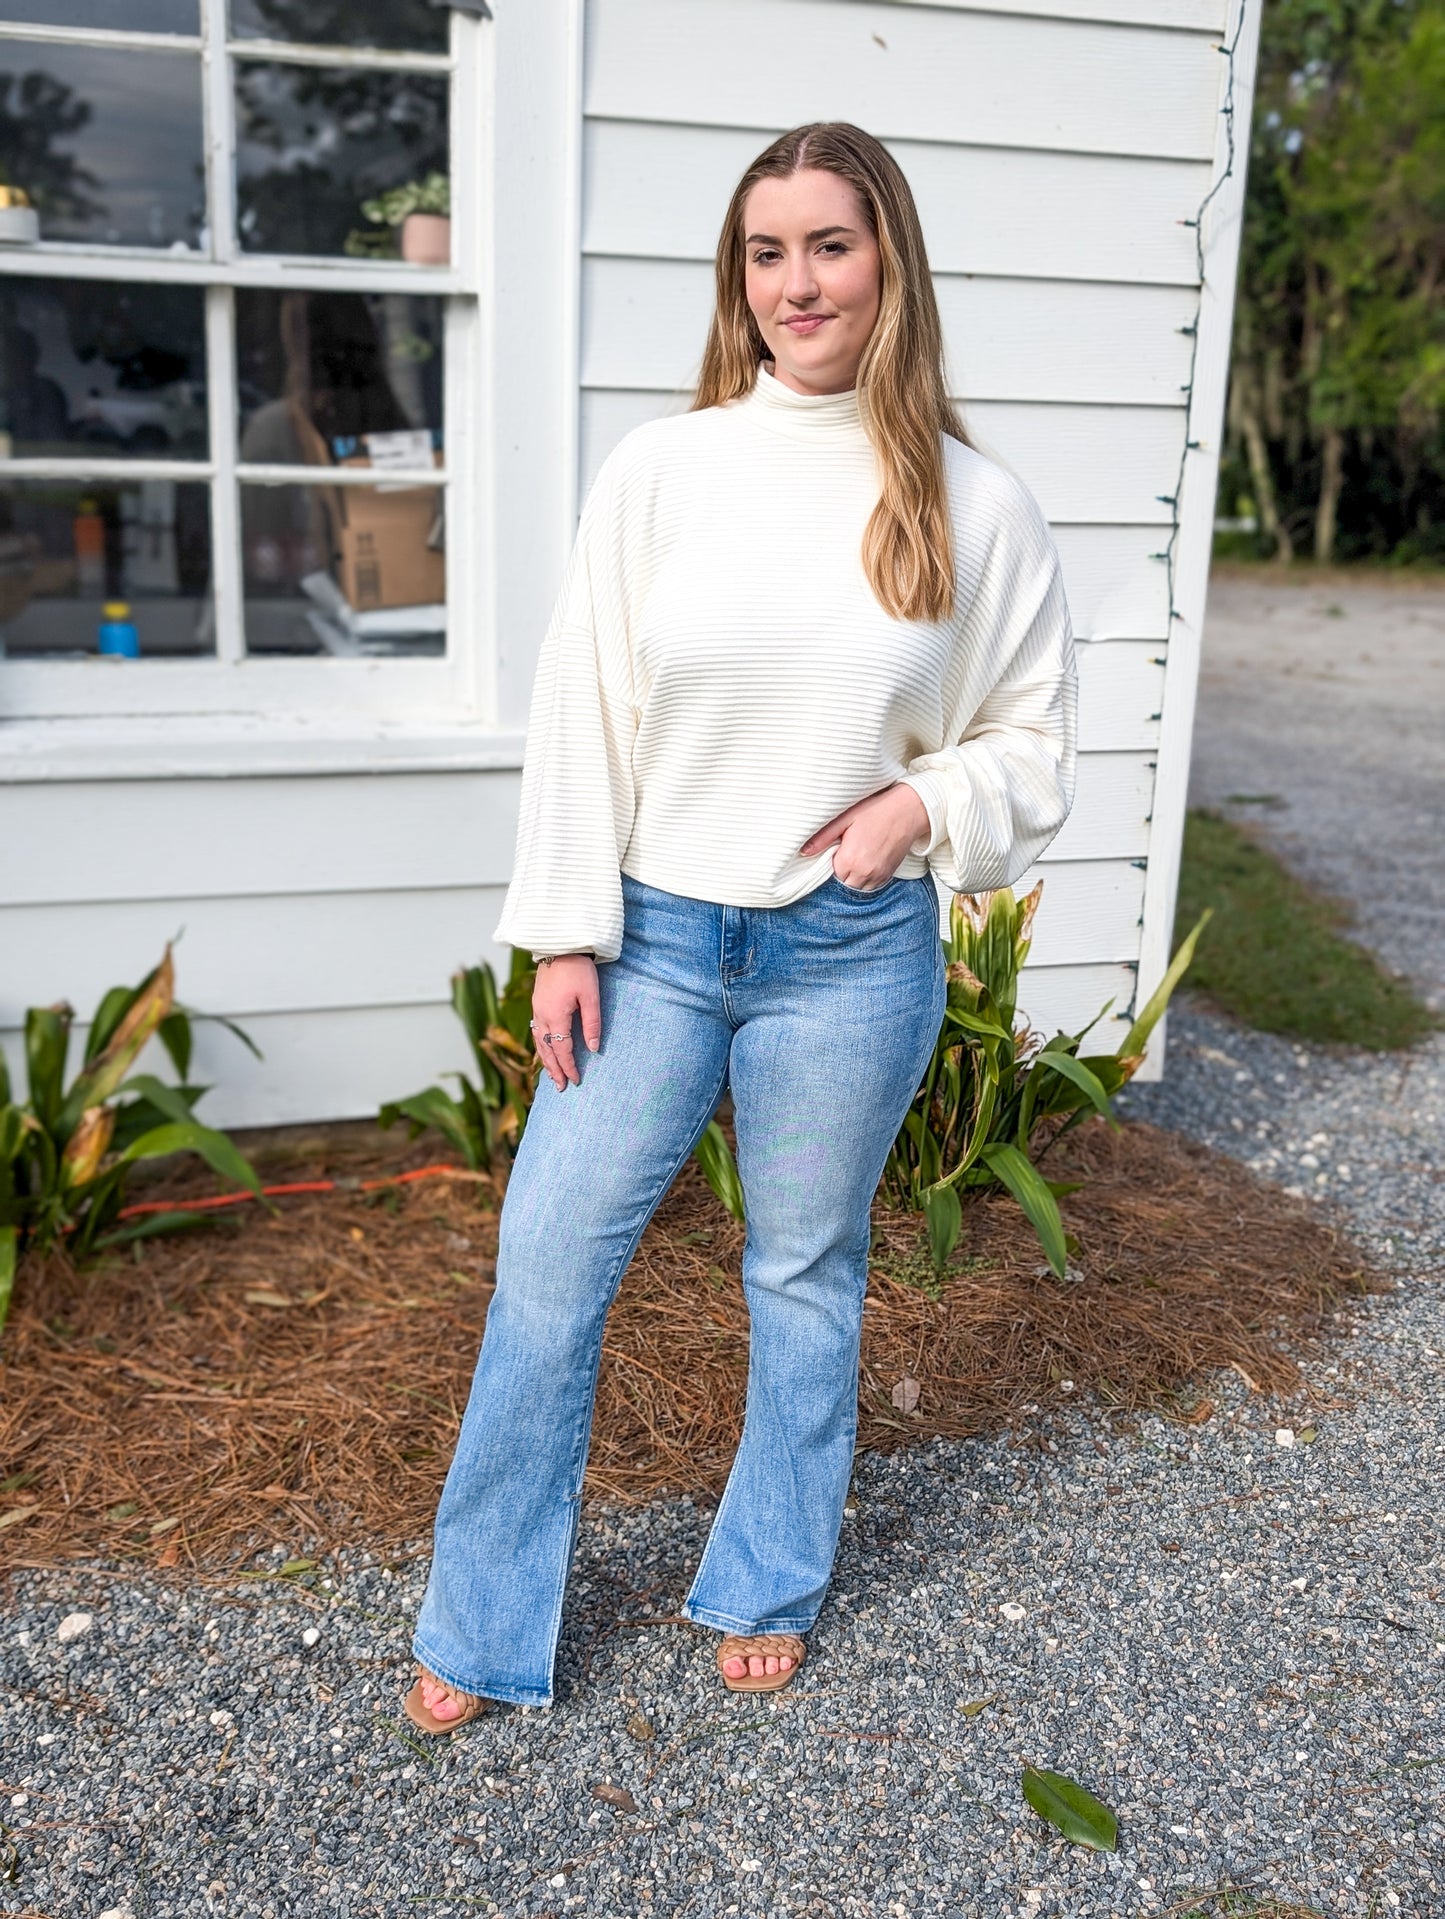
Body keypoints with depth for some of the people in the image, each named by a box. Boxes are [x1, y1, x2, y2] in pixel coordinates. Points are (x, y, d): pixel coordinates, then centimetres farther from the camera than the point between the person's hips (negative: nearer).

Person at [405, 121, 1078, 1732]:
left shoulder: (975, 507, -2)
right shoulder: (658, 471, -2)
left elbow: (1033, 736, 7)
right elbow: (581, 713, -1)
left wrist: (927, 804, -12)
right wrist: (565, 933, -3)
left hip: (851, 955, 0)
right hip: (653, 936, 1)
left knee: (806, 1276, 15)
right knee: (545, 1269, 4)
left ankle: (769, 1589, 39)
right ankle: (482, 1629, 25)